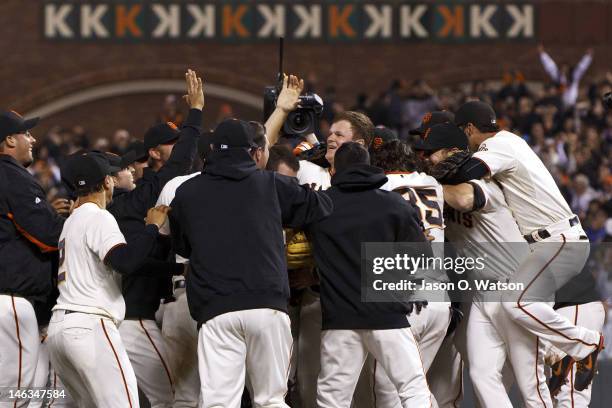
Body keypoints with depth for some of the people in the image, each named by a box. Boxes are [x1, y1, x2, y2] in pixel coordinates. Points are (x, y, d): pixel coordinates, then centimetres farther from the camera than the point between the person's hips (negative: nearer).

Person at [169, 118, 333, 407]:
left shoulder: (187, 193, 12)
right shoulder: (273, 185, 10)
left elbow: (181, 246, 25)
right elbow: (322, 206, 22)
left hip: (215, 308, 0)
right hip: (268, 306, 0)